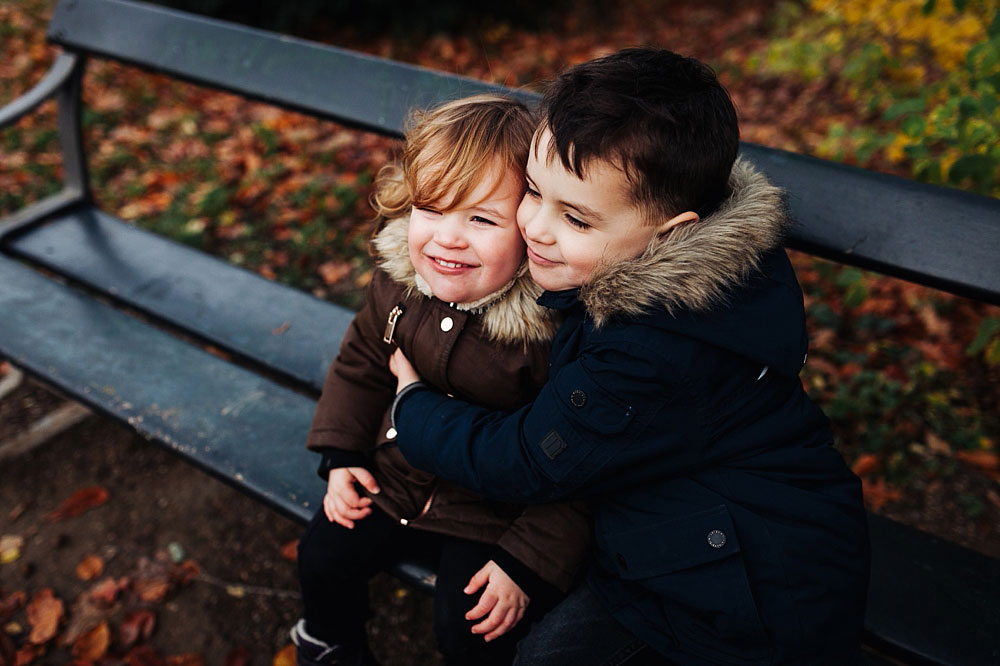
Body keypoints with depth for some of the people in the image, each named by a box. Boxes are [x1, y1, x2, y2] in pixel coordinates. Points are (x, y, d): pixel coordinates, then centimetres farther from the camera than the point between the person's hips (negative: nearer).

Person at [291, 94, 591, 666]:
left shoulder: (553, 330, -31)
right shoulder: (399, 282, -13)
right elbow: (362, 365, 7)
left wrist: (528, 562, -20)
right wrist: (342, 456, 3)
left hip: (494, 510, -5)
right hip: (395, 479, 6)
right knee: (323, 559, 7)